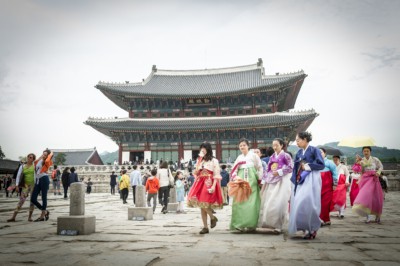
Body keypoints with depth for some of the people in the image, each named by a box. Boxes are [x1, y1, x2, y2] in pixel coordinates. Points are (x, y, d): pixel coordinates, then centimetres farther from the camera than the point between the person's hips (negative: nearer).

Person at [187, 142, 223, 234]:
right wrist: (199, 160, -1)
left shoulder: (214, 161, 2)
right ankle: (205, 227, 6)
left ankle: (213, 217, 10)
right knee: (201, 205, 2)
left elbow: (216, 175, -4)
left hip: (209, 183, -5)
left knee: (204, 204, -17)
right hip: (200, 183, 5)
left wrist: (213, 186, -17)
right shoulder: (200, 160, 17)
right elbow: (196, 173, 6)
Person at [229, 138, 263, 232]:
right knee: (239, 202, -3)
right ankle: (240, 224, 2)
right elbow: (234, 170, 11)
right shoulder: (239, 158, 18)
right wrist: (235, 177, -8)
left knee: (251, 202, -10)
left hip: (251, 182, -3)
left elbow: (260, 168, 8)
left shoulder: (253, 155, 7)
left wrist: (259, 179, 3)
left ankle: (250, 224, -5)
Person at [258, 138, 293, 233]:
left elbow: (291, 168, -7)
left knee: (278, 203, -10)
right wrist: (265, 181, 8)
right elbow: (268, 170, 16)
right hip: (271, 182, 6)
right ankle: (270, 223, 11)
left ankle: (278, 225, -3)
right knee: (268, 203, 2)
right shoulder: (272, 157, 15)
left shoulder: (286, 156, -1)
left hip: (282, 181, -6)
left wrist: (279, 172, -12)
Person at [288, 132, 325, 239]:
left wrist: (308, 166, -9)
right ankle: (306, 229, 8)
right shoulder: (299, 153, 14)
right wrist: (294, 181, 7)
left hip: (310, 181, -6)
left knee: (306, 203, -13)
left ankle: (312, 228, 3)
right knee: (298, 204, 0)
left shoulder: (314, 150, -3)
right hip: (300, 181, 6)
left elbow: (321, 165, -9)